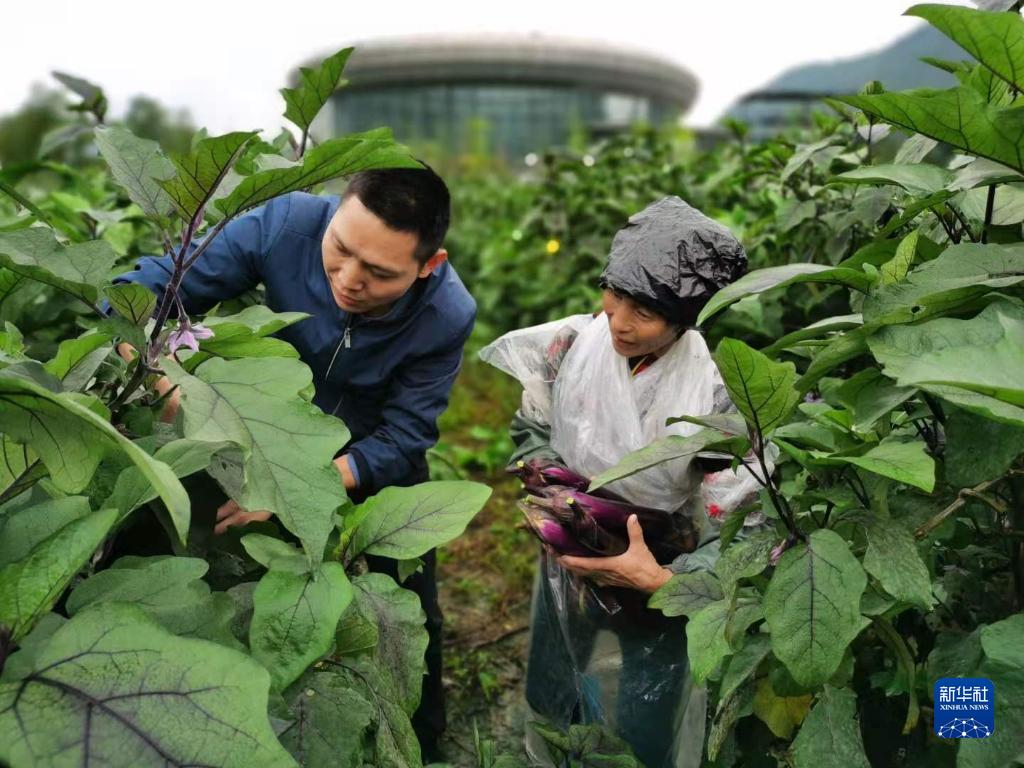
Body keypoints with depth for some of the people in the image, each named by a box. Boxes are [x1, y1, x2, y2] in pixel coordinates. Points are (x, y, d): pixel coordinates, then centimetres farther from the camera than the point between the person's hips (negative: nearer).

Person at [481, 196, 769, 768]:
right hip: (566, 584, 4)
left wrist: (663, 579, -34)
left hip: (652, 610, -3)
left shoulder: (713, 396, -26)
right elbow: (529, 428, 0)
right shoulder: (572, 343, -16)